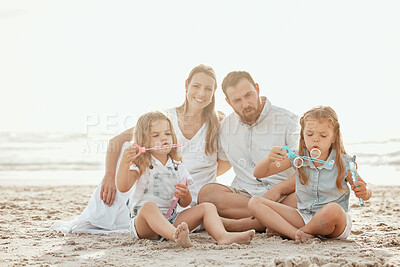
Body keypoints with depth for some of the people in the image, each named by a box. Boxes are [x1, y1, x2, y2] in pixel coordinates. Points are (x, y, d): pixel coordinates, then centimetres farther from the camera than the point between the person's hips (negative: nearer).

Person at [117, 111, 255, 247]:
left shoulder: (177, 167, 12)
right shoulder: (141, 165, -2)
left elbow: (185, 204, 13)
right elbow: (123, 187, -17)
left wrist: (185, 195, -11)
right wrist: (125, 162, -31)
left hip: (170, 220, 5)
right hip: (143, 225, -5)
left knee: (207, 207, -6)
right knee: (149, 206, -38)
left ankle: (222, 236, -36)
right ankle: (176, 236, -63)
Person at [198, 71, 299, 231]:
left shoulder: (287, 121, -1)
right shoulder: (225, 127, 13)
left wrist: (279, 189, -23)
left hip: (283, 196, -3)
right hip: (244, 195, 3)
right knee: (207, 193, -28)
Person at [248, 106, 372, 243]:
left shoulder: (343, 163, -8)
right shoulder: (297, 158, 0)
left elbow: (366, 194, 3)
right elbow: (259, 173, 0)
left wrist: (364, 191, -23)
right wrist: (269, 159, -22)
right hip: (304, 217, 3)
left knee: (333, 209, -41)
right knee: (254, 203, -11)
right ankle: (296, 234, -30)